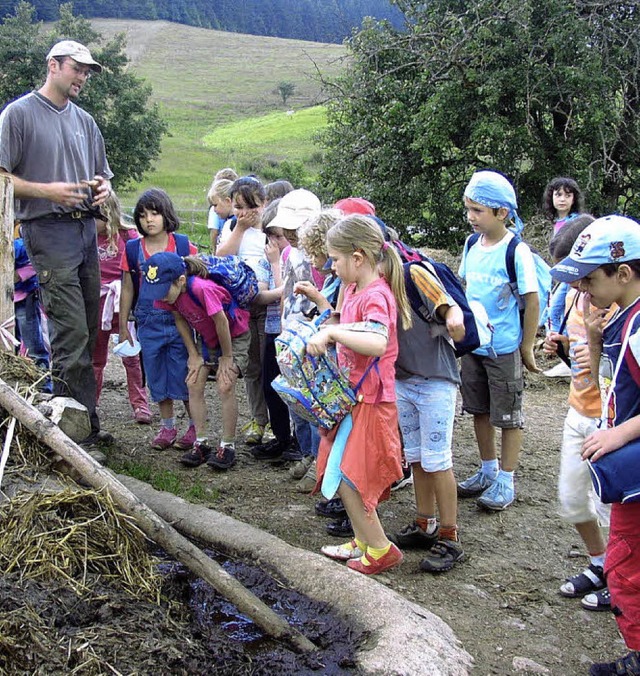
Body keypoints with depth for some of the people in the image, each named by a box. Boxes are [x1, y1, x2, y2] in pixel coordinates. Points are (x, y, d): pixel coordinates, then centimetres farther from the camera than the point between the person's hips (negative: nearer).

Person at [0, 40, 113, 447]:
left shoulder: (85, 122, 20)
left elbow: (102, 178, 25)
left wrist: (104, 189, 2)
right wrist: (48, 191, -18)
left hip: (86, 229, 7)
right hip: (48, 231, -7)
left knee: (87, 333, 8)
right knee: (72, 331, -12)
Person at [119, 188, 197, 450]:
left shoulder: (183, 245, -2)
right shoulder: (132, 249, 3)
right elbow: (127, 288, 9)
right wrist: (123, 324, 9)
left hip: (179, 320, -2)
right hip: (149, 323, 3)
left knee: (184, 374, 2)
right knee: (157, 376, 11)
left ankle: (195, 426, 17)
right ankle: (167, 426, 25)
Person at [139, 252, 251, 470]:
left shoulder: (202, 288, -39)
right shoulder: (166, 293, -18)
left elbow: (221, 323, -29)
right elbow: (180, 320, -2)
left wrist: (227, 357, -17)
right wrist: (193, 354, -2)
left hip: (234, 336, -6)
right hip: (207, 337, 7)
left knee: (225, 386, -16)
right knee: (194, 385, -2)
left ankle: (228, 446, -5)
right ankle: (201, 443, 7)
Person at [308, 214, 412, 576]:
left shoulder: (377, 295, -21)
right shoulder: (354, 289, 8)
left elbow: (377, 343, -39)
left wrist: (331, 331, -36)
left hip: (370, 401, -10)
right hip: (352, 395, 10)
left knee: (345, 477, -5)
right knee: (344, 475, 16)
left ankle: (381, 549, 9)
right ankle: (363, 541, 31)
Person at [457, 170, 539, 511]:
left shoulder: (517, 251, -16)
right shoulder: (472, 245, 3)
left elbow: (532, 300, -13)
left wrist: (526, 348, -10)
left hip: (505, 348, -7)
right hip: (472, 345, 7)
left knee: (508, 416, 5)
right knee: (479, 410, 17)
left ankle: (505, 481, 17)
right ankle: (488, 470, 33)